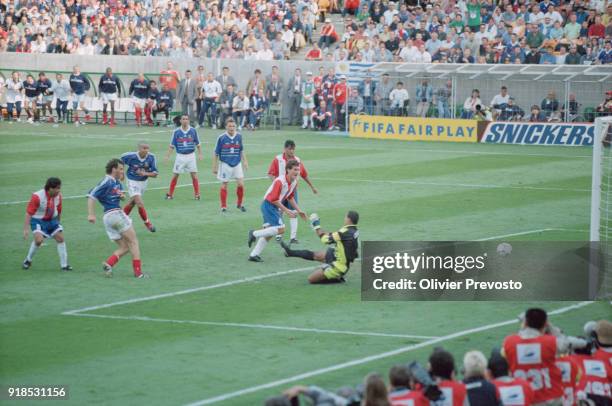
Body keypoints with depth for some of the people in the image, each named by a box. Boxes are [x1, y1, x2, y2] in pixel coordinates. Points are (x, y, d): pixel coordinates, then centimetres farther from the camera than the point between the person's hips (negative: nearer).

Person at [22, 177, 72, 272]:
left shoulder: (58, 196, -8)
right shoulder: (37, 196, -25)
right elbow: (29, 213, -23)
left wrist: (57, 222, 20)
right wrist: (26, 229, -28)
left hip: (52, 219, 5)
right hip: (38, 220, -5)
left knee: (60, 238, -3)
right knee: (39, 239, -24)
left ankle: (64, 265, 9)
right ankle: (28, 260, 2)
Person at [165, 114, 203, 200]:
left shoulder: (193, 131, -1)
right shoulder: (176, 132, -2)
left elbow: (198, 144, 6)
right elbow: (172, 146, 1)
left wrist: (200, 154, -3)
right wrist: (167, 156, -6)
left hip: (191, 156, 0)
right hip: (180, 156, 0)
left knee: (194, 175, -3)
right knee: (175, 176, 2)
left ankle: (197, 194, 7)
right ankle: (170, 194, 12)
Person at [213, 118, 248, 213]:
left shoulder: (239, 136, -1)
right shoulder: (221, 138, -11)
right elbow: (216, 153, -4)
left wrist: (245, 161, 11)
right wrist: (214, 167, -2)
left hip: (237, 164, 3)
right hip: (225, 165, -3)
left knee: (241, 184, -4)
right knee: (224, 186, 5)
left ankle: (239, 204, 15)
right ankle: (223, 207, 17)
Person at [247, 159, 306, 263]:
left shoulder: (294, 182, 4)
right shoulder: (280, 181, -24)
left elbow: (290, 198, 19)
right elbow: (274, 199, -23)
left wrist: (298, 211, 17)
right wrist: (286, 211, -20)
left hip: (275, 207, 9)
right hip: (269, 205, -9)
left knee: (269, 232, 11)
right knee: (280, 229, -19)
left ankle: (254, 255, 19)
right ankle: (254, 234, -7)